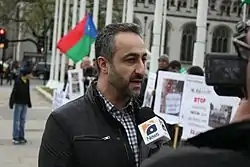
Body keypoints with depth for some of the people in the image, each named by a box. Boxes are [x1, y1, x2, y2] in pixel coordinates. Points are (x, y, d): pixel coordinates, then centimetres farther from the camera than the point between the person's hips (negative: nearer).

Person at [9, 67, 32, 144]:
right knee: (16, 121, -2)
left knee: (23, 120, 11)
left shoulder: (27, 81, 7)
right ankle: (15, 138, 3)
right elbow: (13, 92, -15)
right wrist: (11, 103, -19)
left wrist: (29, 102, 18)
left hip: (24, 103, 7)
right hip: (18, 103, -7)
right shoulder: (18, 81, -13)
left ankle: (21, 137, 19)